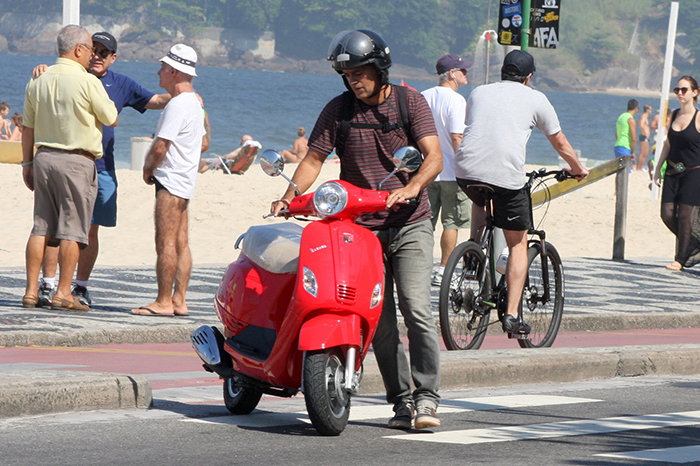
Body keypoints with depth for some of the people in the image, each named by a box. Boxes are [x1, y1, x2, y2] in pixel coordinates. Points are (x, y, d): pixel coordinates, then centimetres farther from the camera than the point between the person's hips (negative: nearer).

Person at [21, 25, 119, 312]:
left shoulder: (38, 82, 7)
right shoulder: (87, 83, -11)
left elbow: (28, 128, 11)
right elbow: (112, 120, -2)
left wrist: (27, 162, 19)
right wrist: (105, 102, 17)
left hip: (44, 157, 6)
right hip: (77, 161, -6)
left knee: (41, 227, 8)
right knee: (72, 229, -1)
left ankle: (31, 291, 6)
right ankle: (63, 293, -3)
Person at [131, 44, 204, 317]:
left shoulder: (177, 105, -17)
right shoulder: (194, 103, 16)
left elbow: (160, 147, -20)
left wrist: (147, 169, -1)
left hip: (170, 181, -11)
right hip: (184, 180, 11)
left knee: (166, 243, -10)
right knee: (180, 243, 9)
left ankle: (164, 302, -11)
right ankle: (179, 301, 10)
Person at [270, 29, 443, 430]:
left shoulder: (411, 101, 0)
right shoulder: (339, 110, 5)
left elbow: (434, 157, -10)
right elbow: (314, 159, 4)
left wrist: (411, 188, -29)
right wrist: (289, 197, -13)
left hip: (410, 225, -2)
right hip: (362, 227, 2)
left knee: (417, 310, -14)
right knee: (380, 320, 0)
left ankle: (427, 397, -11)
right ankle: (401, 400, 8)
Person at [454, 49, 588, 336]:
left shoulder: (478, 93, 23)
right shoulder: (535, 99, 13)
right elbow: (560, 143, 22)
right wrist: (578, 170, 40)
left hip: (466, 169, 3)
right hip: (507, 173, -3)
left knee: (479, 201, 40)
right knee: (518, 244, 12)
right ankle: (512, 316, 4)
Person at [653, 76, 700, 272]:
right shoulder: (674, 115, 8)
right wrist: (658, 167, 15)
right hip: (672, 173, 6)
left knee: (684, 215, -5)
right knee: (667, 214, -2)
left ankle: (680, 259, 7)